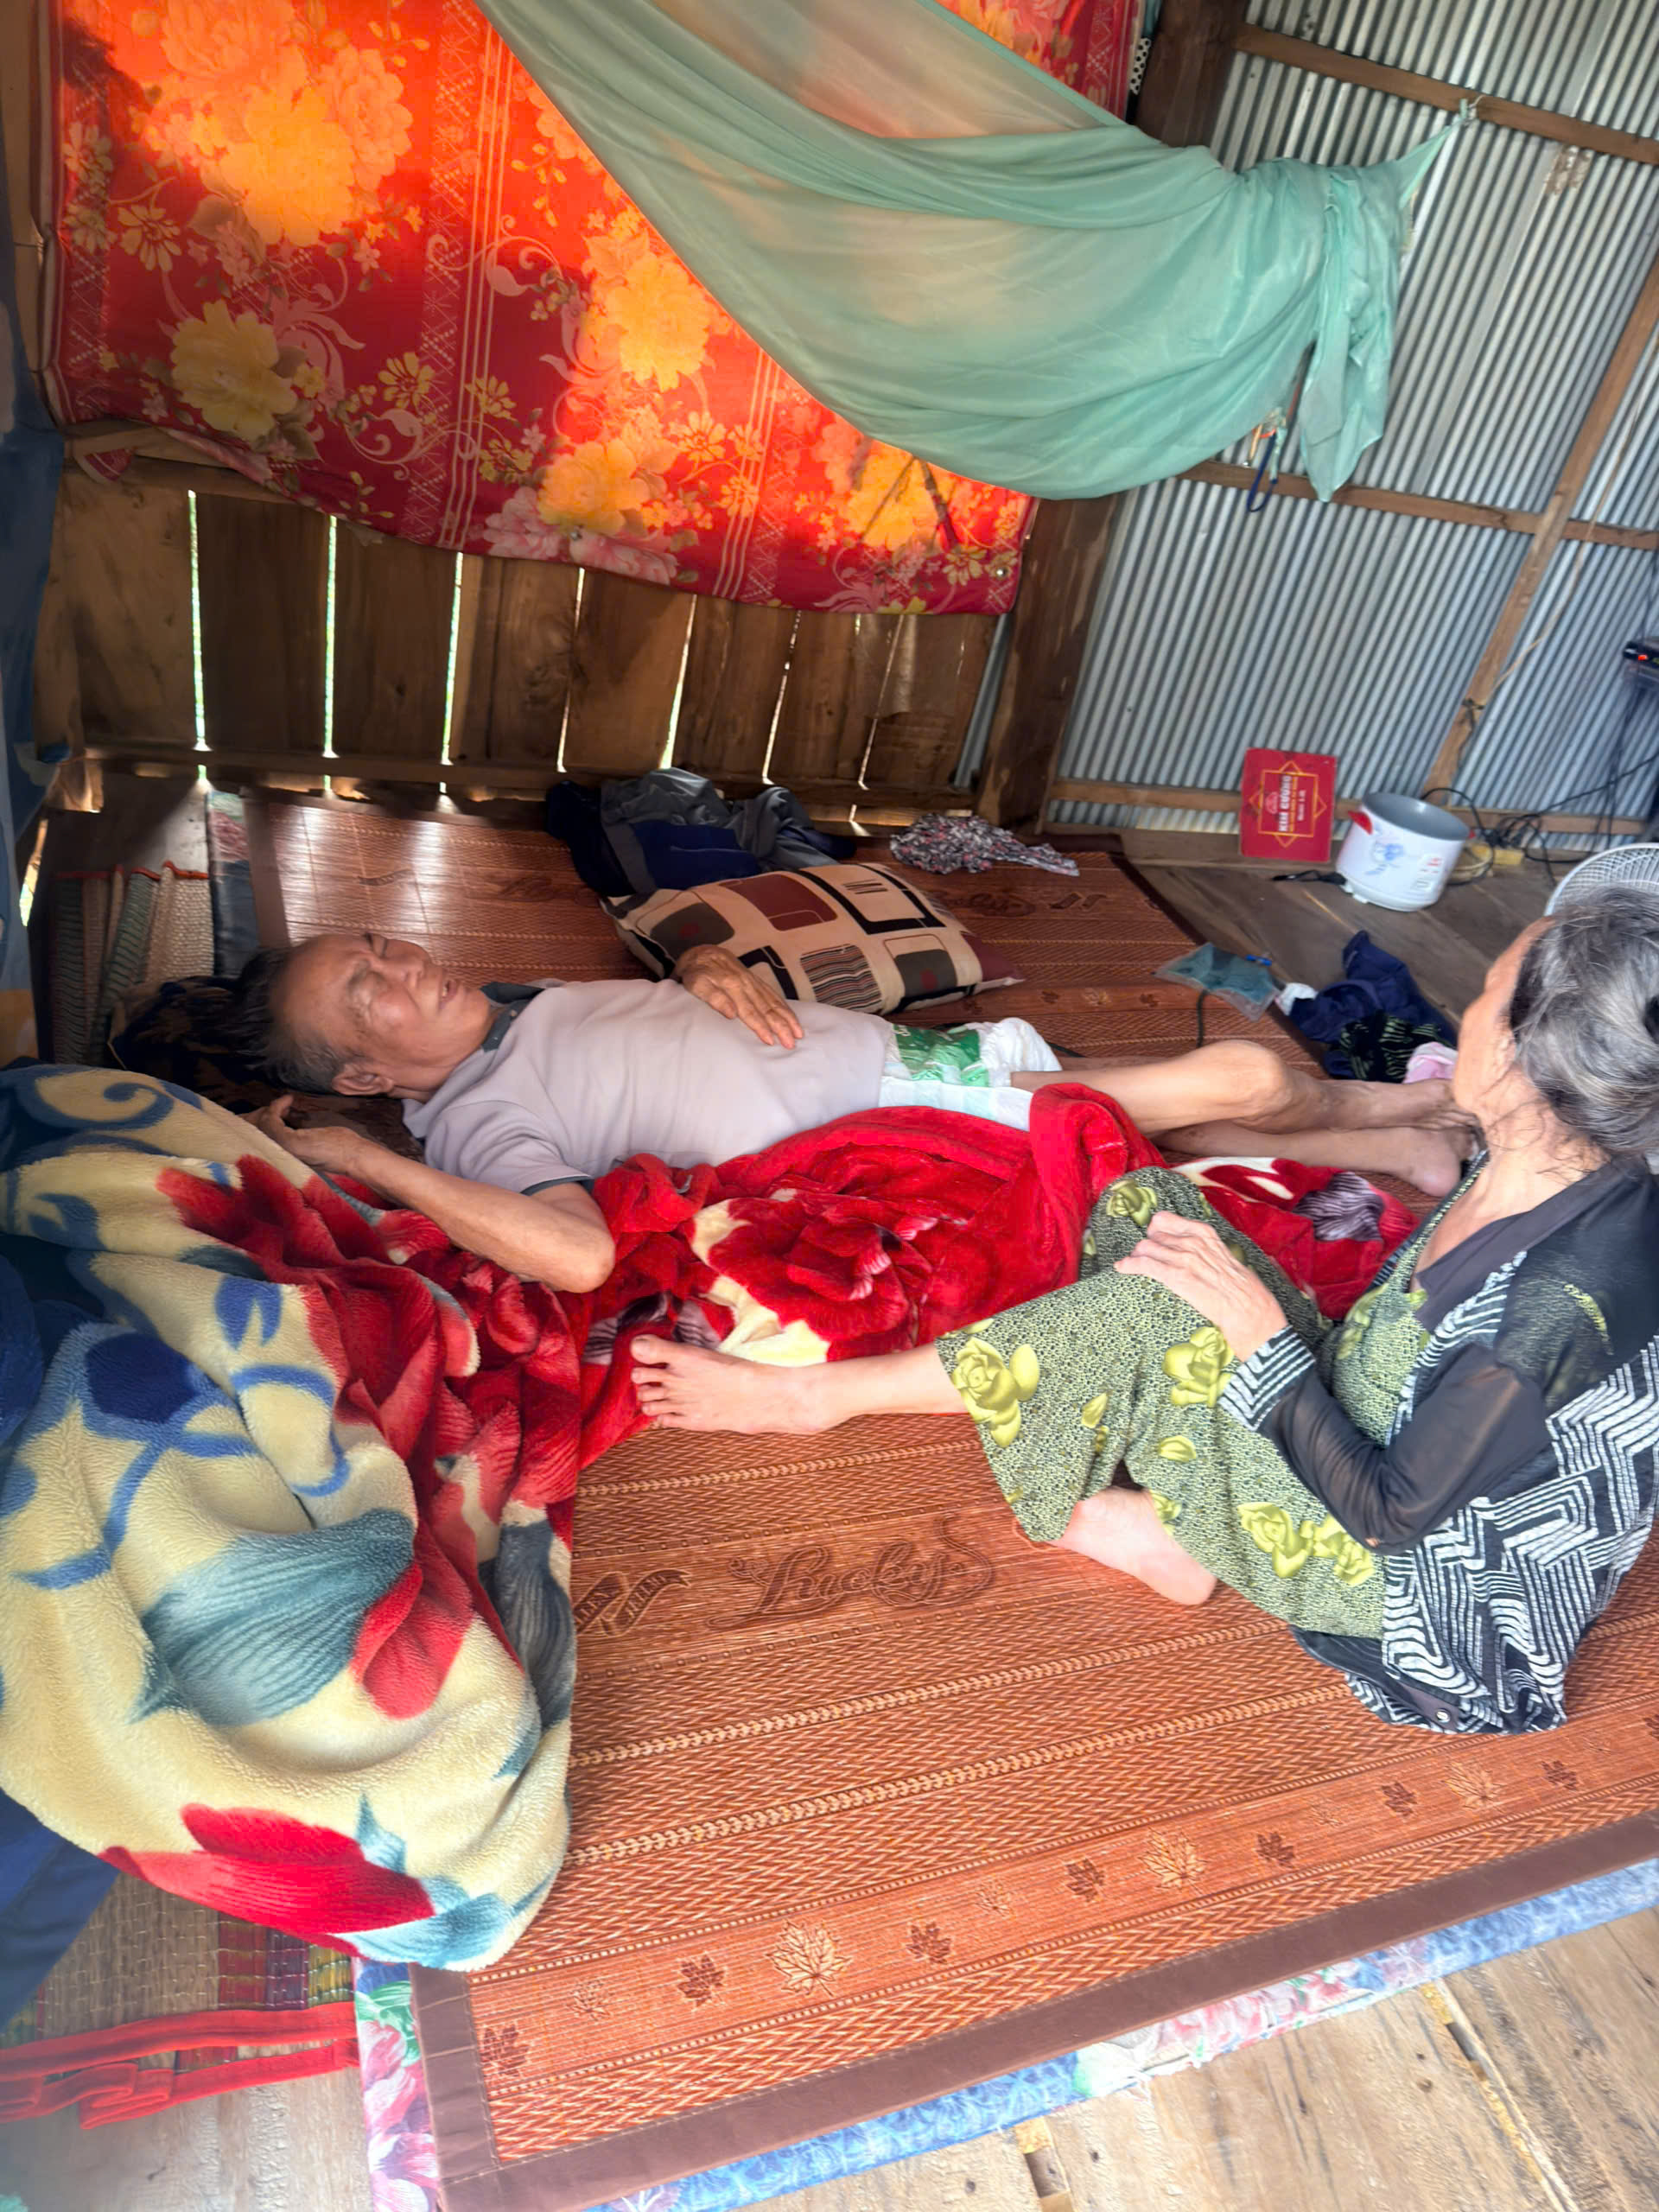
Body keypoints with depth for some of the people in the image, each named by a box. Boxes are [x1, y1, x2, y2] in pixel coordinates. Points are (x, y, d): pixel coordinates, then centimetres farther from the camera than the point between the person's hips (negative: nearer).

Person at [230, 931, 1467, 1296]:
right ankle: (1368, 1104, 27)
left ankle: (1392, 1142, 35)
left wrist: (717, 970, -1)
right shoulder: (477, 1120, -12)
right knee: (1236, 1078, -4)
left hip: (879, 1045, 8)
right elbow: (582, 1253, -31)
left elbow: (684, 972, 23)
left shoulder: (521, 1007, 13)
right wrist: (365, 1162, -26)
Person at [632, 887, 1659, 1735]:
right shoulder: (1528, 1175, -10)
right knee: (1142, 1204, -6)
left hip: (1423, 1571, -8)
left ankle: (815, 1395, -12)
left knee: (1155, 1317, -28)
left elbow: (1392, 1511, -25)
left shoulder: (1564, 1299, -34)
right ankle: (1170, 1522, -2)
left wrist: (1263, 1330, -23)